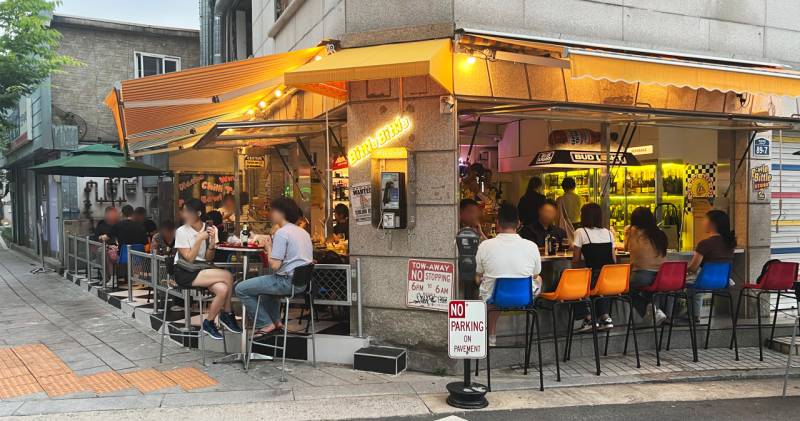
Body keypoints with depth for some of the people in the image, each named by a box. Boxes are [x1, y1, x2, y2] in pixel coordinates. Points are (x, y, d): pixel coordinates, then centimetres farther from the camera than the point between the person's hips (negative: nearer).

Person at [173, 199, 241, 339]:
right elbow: (189, 258, -12)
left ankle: (209, 323, -2)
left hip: (202, 270, 5)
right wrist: (199, 239, -19)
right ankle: (227, 315, -3)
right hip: (185, 274, -5)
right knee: (227, 276, -23)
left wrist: (212, 241, -13)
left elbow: (208, 258, 3)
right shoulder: (182, 231, -6)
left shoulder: (208, 229, 6)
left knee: (223, 289, -26)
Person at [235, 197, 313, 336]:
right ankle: (276, 321, 28)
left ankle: (265, 325, 4)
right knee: (268, 282, 37)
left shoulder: (282, 232, -14)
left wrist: (269, 248, -2)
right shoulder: (303, 232, 13)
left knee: (241, 289, 1)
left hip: (288, 281, -9)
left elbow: (275, 265, -19)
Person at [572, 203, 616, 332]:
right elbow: (613, 259, 11)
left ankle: (588, 318, 9)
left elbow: (576, 260, -4)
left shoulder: (580, 232, -3)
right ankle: (605, 317, 18)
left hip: (592, 276, -5)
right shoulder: (608, 233, 10)